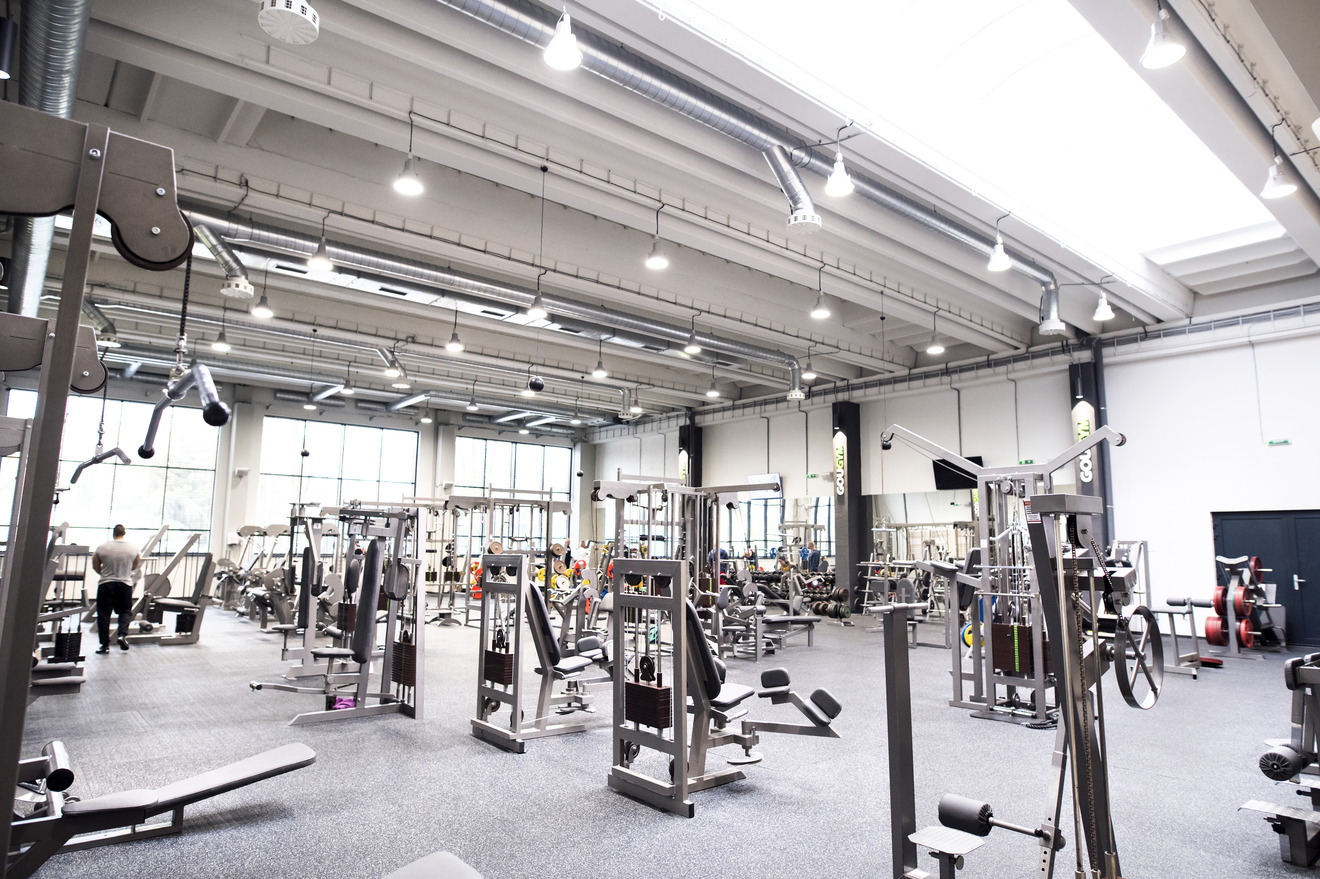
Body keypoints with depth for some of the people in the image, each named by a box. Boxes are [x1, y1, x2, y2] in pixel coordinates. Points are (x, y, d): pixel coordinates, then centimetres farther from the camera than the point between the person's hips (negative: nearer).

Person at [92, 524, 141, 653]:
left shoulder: (102, 548, -4)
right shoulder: (134, 549, -1)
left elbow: (95, 567, 9)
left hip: (105, 584, -1)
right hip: (125, 584, 1)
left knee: (103, 614, 7)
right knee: (125, 611, 15)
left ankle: (105, 644, 8)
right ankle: (122, 634, -7)